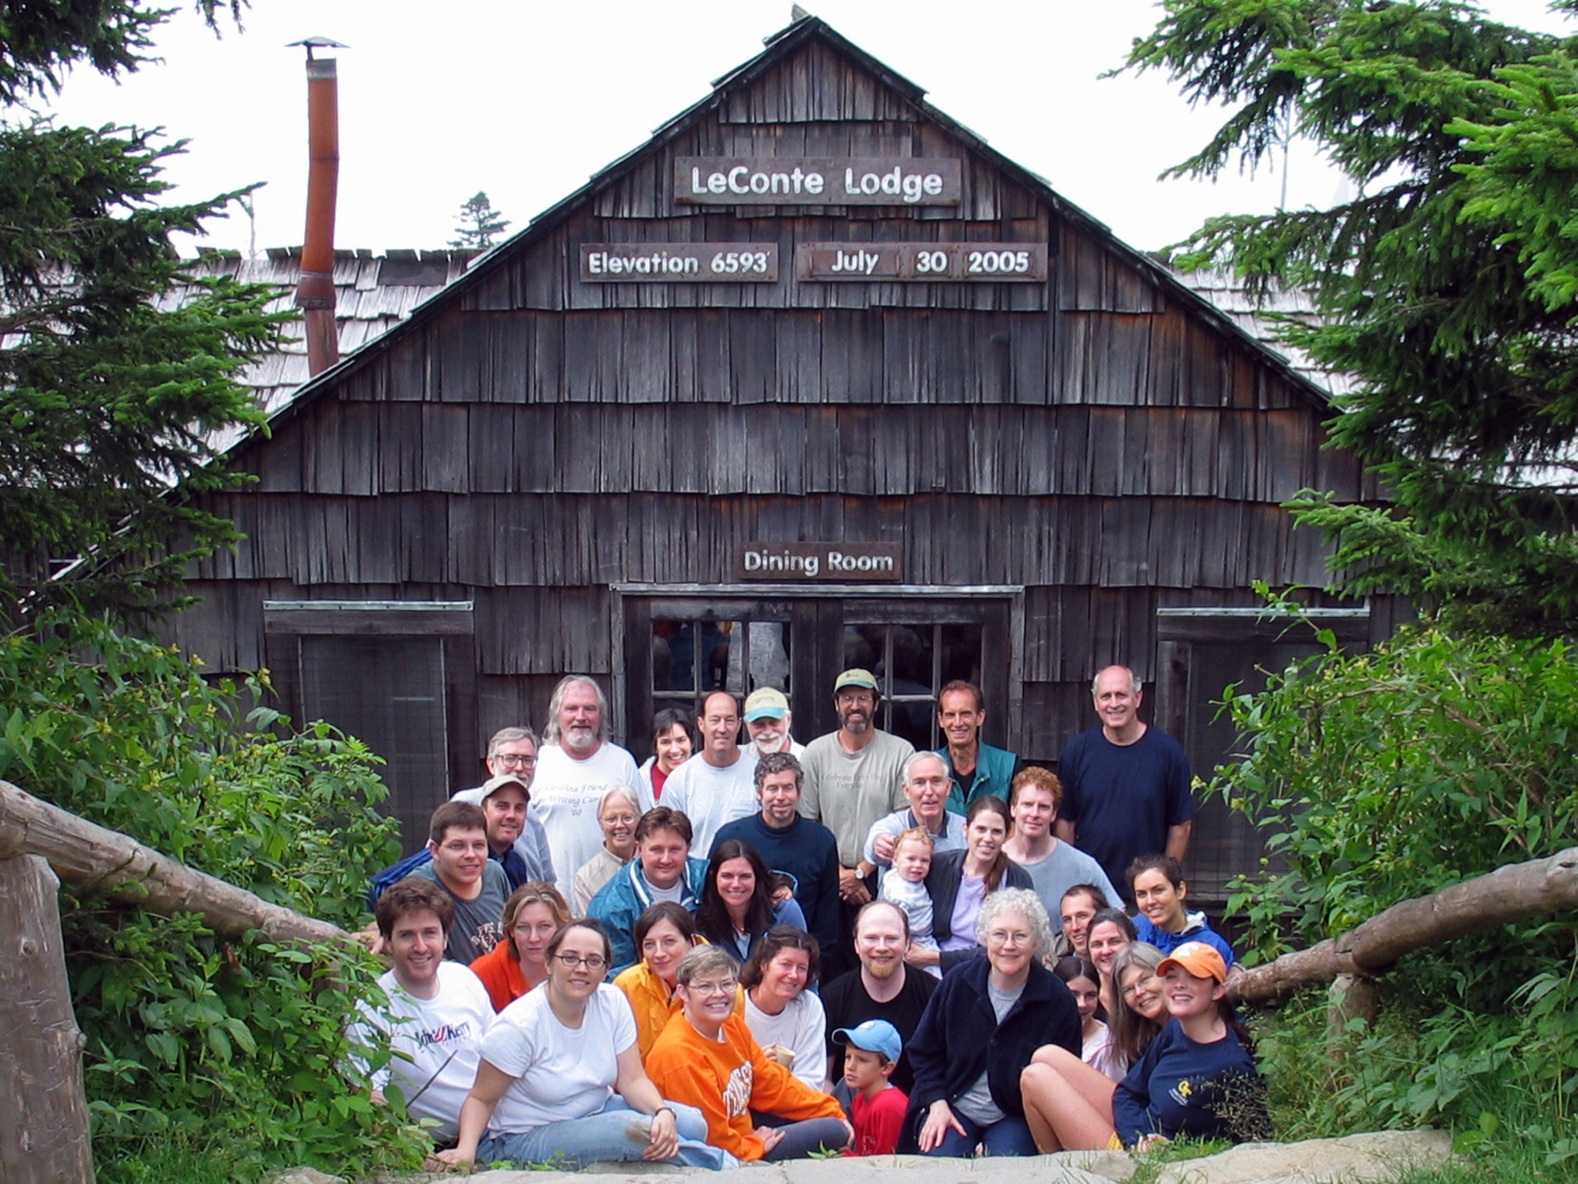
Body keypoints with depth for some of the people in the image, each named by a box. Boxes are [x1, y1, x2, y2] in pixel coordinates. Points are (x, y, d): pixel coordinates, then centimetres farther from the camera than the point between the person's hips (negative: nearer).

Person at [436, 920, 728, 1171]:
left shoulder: (613, 1002, -5)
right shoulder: (519, 1025, -20)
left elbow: (632, 1079, -6)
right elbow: (481, 1099, -13)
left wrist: (663, 1112, -26)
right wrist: (465, 1150, -30)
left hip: (596, 1112, 6)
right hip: (526, 1138, -5)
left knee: (689, 1122, -19)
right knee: (632, 1128, -29)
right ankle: (723, 1165, -11)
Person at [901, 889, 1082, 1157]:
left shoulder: (1058, 1001, -8)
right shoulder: (957, 982, -4)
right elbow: (924, 1052, 6)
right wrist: (937, 1103, -8)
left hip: (1015, 1118, -1)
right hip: (953, 1107, 1)